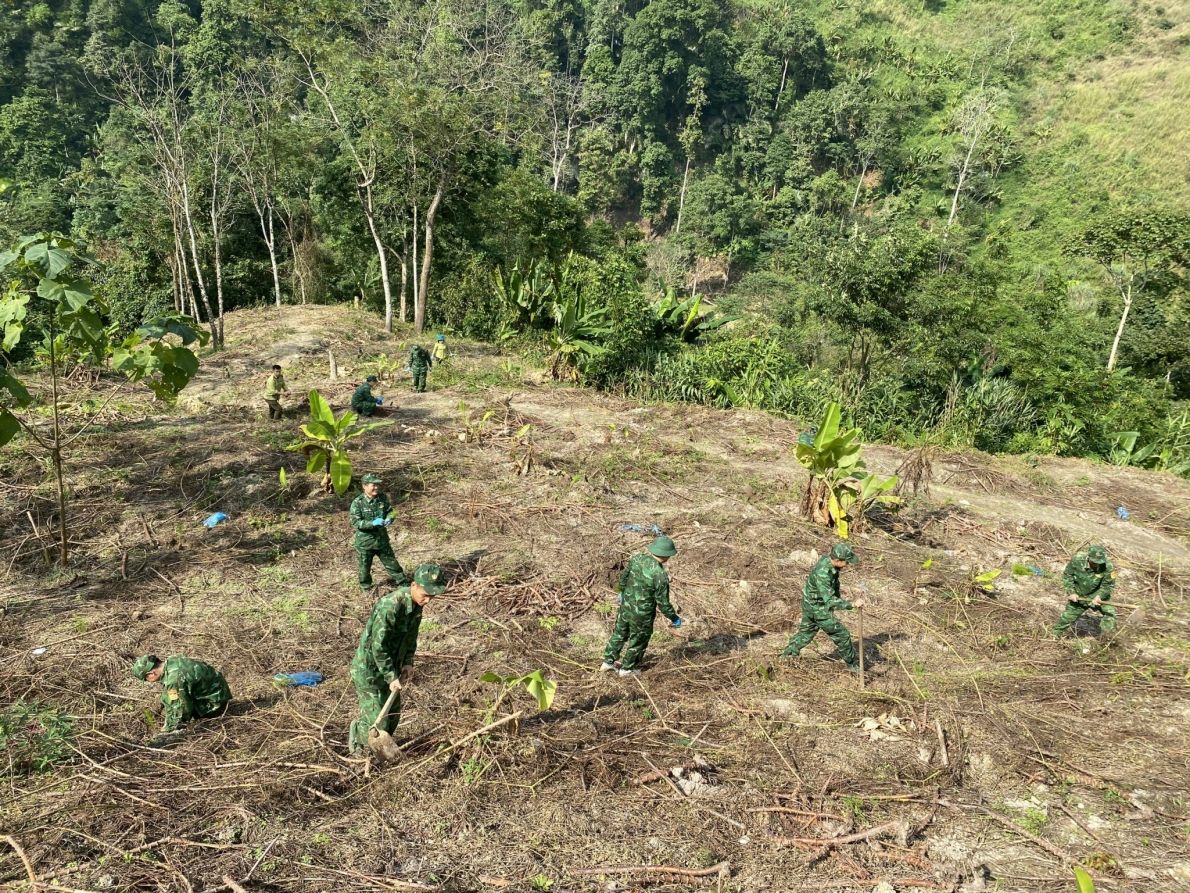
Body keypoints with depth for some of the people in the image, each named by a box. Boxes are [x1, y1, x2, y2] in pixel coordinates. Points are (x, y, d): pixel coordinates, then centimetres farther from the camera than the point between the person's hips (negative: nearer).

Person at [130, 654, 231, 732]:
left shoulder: (173, 679, -31)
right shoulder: (171, 661, -3)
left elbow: (180, 708, -21)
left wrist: (169, 729, -4)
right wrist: (168, 725, 14)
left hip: (214, 700, -9)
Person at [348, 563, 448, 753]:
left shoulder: (416, 604, -6)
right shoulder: (390, 605, -33)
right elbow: (378, 645, -27)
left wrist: (408, 662, 0)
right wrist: (391, 677, -22)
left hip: (391, 666, 8)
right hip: (369, 669, -8)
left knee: (393, 716, 17)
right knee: (377, 723, -1)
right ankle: (357, 734, 29)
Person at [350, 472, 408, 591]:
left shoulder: (382, 498, -5)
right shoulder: (358, 503, -19)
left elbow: (390, 511, 7)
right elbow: (355, 522, -21)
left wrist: (389, 519, -16)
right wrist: (372, 523, -32)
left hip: (382, 538, 3)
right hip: (365, 541, -3)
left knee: (390, 561, 15)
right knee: (364, 565, 15)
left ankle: (402, 581, 28)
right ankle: (365, 587, 37)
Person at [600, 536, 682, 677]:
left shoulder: (637, 558, -12)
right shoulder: (661, 575, -29)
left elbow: (624, 577, 5)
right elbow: (663, 603, -20)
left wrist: (622, 592, 26)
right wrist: (674, 618, -4)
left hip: (625, 606, 6)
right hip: (642, 614, -5)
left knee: (619, 633, 26)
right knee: (638, 641, 19)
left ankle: (608, 662, 40)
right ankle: (627, 668, 37)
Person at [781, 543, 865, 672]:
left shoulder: (828, 559, -10)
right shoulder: (822, 574, -37)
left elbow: (834, 584, 9)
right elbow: (830, 601, -40)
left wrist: (837, 599, 17)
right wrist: (852, 604, -45)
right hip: (817, 608, -9)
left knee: (806, 632, 25)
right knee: (841, 635, 3)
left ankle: (786, 656, 39)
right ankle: (853, 664, 21)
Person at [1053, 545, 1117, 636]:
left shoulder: (1108, 567, -28)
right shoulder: (1077, 560, -25)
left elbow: (1108, 585, -16)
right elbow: (1067, 576, -9)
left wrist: (1099, 596, -33)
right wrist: (1071, 593, -16)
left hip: (1099, 595, -1)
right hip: (1077, 596, 1)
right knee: (1067, 617, 12)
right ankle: (1055, 634, 38)